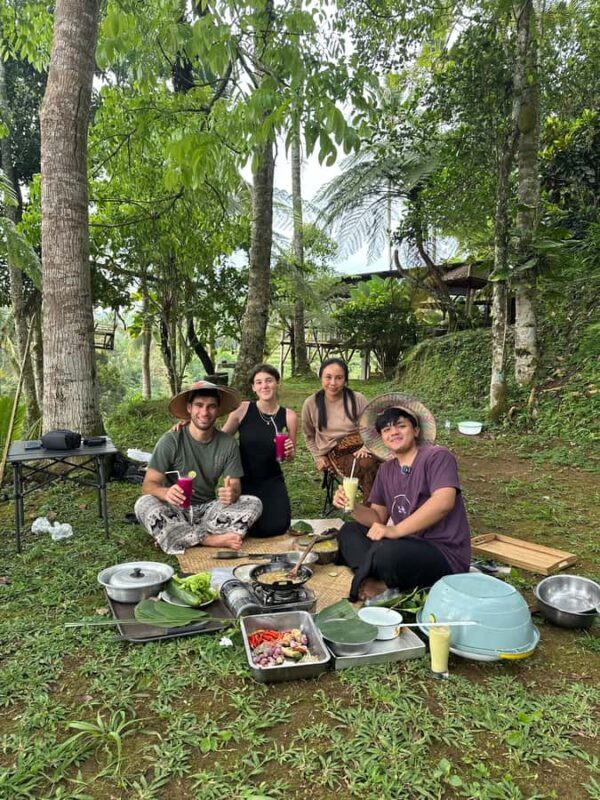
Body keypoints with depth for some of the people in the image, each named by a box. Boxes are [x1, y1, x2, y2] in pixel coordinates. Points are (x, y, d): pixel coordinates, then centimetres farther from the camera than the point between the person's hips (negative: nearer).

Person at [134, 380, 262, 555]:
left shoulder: (228, 443, -7)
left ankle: (174, 536, -21)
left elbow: (235, 486, -5)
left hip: (208, 509, 3)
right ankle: (213, 539, -24)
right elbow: (148, 485, -15)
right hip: (175, 510, -2)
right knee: (144, 504, -31)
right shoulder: (171, 441, -14)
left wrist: (232, 493, -31)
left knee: (253, 503, -19)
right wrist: (166, 492, -39)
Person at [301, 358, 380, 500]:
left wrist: (366, 447, -10)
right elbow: (308, 436, 17)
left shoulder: (358, 399, 0)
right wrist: (319, 457, 8)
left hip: (359, 448, 2)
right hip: (335, 454, -1)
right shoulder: (311, 404, 1)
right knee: (367, 467, -32)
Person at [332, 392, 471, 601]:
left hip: (446, 555, -8)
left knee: (386, 552, -35)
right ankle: (378, 584, -16)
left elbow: (443, 502, -26)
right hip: (409, 546, 8)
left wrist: (395, 531, -29)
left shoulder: (437, 457, -9)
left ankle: (371, 584, -3)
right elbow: (378, 517, 12)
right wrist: (353, 507, -9)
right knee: (349, 531, 5)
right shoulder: (386, 470, 13)